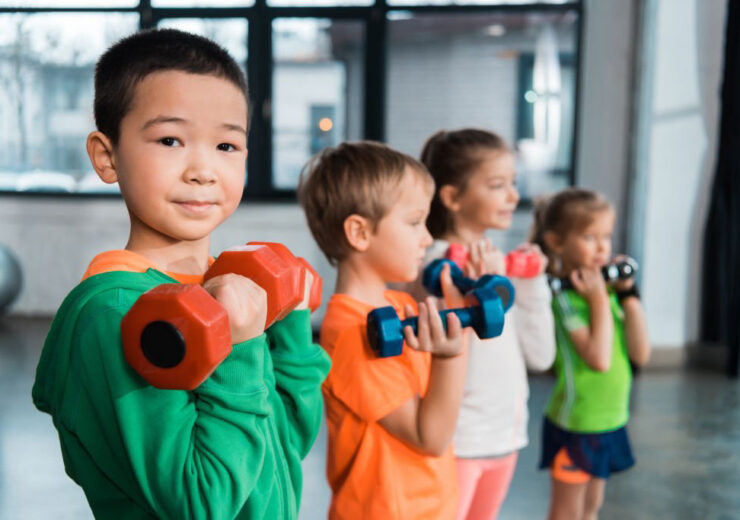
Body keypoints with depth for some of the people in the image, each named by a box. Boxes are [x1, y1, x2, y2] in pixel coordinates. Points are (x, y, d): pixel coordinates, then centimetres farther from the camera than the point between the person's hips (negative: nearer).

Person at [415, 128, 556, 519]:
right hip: (454, 442, -7)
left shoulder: (503, 263, 6)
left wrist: (532, 284, -1)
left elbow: (540, 356, 7)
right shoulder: (437, 263, -15)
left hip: (505, 434, 7)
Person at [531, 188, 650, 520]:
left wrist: (628, 294, -6)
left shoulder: (606, 289, 1)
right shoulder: (563, 295, -19)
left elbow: (641, 354, -3)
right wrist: (599, 298, -21)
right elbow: (599, 358, -28)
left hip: (610, 421, 7)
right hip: (575, 425, -7)